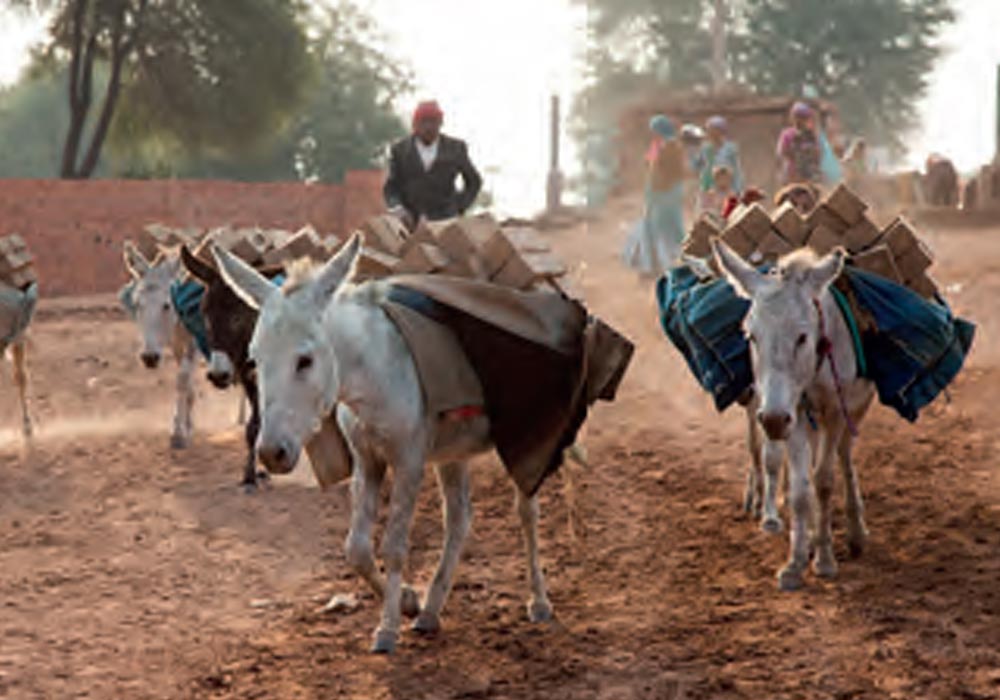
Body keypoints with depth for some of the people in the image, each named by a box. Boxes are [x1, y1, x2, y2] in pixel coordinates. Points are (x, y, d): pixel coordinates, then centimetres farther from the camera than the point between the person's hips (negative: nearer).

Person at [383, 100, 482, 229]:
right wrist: (398, 210, -13)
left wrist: (460, 208, 6)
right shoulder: (400, 150, 6)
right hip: (410, 222, 1)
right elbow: (391, 188, 6)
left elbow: (474, 181, 17)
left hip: (445, 221, -1)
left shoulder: (455, 148, 5)